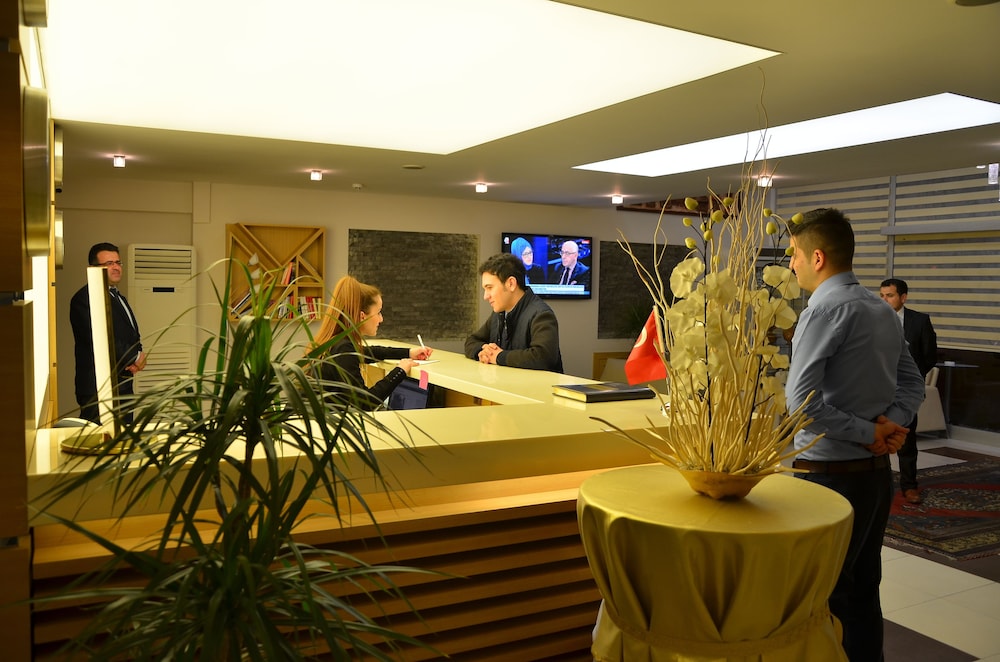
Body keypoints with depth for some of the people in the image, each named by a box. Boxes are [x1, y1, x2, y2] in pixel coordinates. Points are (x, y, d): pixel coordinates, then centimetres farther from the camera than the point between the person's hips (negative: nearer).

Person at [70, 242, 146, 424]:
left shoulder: (119, 297, 20)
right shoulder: (85, 298, -11)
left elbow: (133, 337, 20)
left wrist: (137, 359, -2)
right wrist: (135, 357, -10)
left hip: (123, 386, 9)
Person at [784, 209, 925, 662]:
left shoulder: (826, 309, -17)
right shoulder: (882, 310, 10)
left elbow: (800, 403, -25)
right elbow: (912, 384, 17)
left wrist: (868, 433, -13)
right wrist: (891, 424, 0)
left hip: (832, 475, -9)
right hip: (877, 471, 9)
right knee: (862, 591, 18)